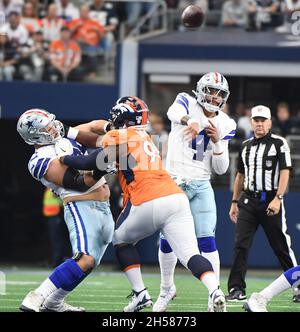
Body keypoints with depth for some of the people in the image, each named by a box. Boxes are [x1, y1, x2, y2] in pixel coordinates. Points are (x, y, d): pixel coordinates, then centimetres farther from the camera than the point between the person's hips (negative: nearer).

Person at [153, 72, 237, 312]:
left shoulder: (224, 125, 7)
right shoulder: (187, 103, -3)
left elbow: (221, 169, 6)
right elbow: (174, 112, -31)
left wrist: (217, 141, -11)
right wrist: (189, 121, -53)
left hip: (201, 186, 1)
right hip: (174, 182, -1)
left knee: (207, 241, -11)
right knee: (167, 240, 6)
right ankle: (167, 289, 29)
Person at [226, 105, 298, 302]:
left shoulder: (279, 143, -2)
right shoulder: (246, 146, 15)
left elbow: (285, 172, -9)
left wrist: (278, 198, -19)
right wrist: (234, 202, 18)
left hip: (271, 200, -4)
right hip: (248, 200, 4)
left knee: (282, 247, 1)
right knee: (241, 245, -5)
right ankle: (237, 290, -5)